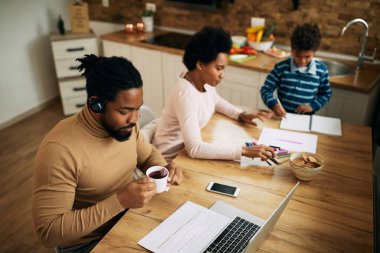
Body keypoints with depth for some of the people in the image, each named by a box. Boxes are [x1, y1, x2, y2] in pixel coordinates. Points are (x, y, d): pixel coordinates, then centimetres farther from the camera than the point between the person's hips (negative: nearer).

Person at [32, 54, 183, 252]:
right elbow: (48, 231, -26)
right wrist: (119, 201, -33)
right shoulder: (60, 150, -29)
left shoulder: (125, 124, -9)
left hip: (128, 217, 6)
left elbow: (148, 154, 10)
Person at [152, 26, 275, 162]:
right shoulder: (186, 94, -30)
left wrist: (241, 115, 1)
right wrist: (244, 150, -39)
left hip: (187, 149, 7)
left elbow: (215, 100, 18)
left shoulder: (205, 81, -6)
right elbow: (194, 148, -38)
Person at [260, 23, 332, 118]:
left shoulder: (321, 70, 0)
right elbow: (266, 89, -3)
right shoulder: (281, 67, -6)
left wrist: (313, 106, -4)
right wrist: (274, 104, -22)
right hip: (282, 116, 0)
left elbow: (326, 94, 13)